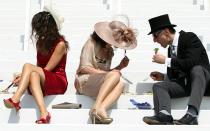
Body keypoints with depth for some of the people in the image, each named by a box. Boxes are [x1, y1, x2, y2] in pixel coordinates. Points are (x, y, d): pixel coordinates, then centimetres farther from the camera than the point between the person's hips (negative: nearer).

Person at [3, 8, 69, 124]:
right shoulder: (40, 43, 15)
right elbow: (39, 67, 14)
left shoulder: (60, 44, -6)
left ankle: (16, 99, -44)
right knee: (34, 75, -35)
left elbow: (47, 69, -10)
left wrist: (23, 77, -10)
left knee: (27, 66, -27)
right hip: (42, 83, 5)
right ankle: (44, 113, -52)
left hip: (58, 82, -5)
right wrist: (24, 76, -3)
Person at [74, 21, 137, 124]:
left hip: (100, 86, 6)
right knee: (115, 75, -30)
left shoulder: (110, 51, 18)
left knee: (120, 84, -25)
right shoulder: (91, 43, -2)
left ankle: (100, 109, -45)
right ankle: (96, 107, -42)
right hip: (84, 82, -6)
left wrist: (120, 66, -1)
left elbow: (106, 73, 13)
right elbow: (84, 68, -11)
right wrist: (106, 73, -18)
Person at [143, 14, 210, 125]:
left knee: (196, 69, -36)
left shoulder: (189, 38, -9)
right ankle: (164, 116, -42)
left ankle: (191, 114, -48)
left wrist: (166, 60, -19)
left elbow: (191, 63, -26)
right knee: (158, 85, -13)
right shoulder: (171, 48, 11)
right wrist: (163, 77, -1)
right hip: (184, 84, 7)